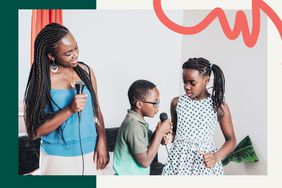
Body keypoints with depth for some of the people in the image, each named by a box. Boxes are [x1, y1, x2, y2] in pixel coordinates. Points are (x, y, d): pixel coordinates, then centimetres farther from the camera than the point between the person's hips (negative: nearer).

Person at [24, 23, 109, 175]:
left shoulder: (86, 71, -2)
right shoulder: (41, 80, -12)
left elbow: (96, 110, 5)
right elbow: (34, 131, -13)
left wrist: (101, 142, -8)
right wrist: (70, 110, -22)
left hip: (90, 153, 4)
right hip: (58, 157, -3)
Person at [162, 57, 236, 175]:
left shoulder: (219, 106, -7)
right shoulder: (177, 102, -1)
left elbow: (231, 140, -1)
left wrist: (216, 156, -16)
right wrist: (170, 137, -10)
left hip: (205, 162, -2)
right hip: (179, 160, 2)